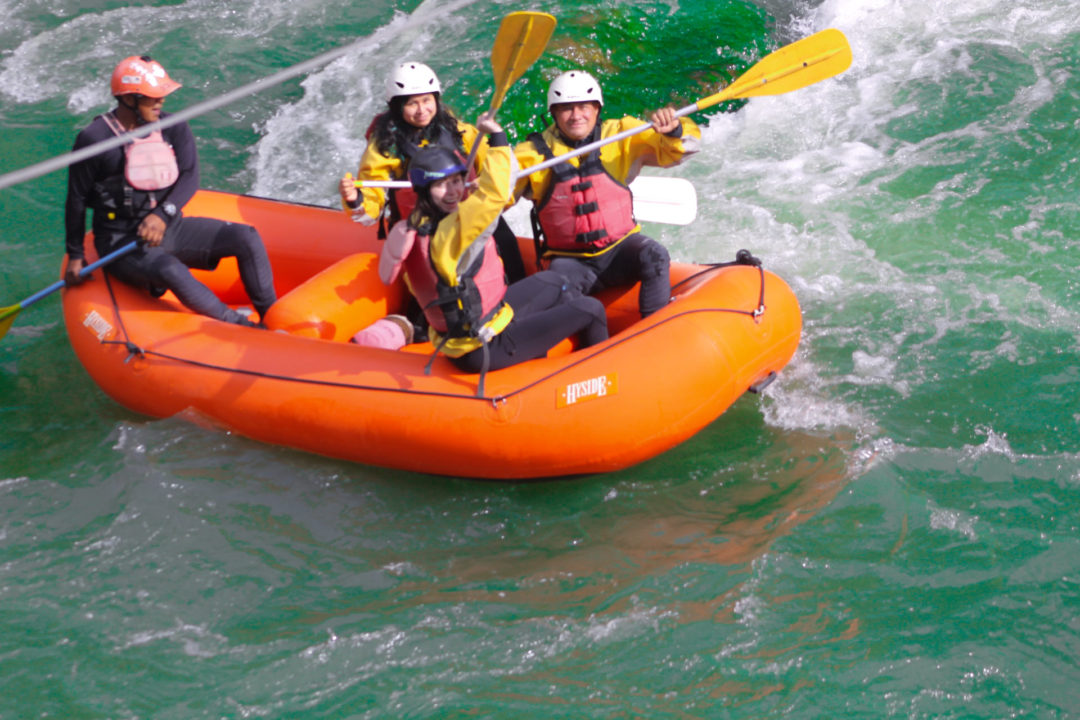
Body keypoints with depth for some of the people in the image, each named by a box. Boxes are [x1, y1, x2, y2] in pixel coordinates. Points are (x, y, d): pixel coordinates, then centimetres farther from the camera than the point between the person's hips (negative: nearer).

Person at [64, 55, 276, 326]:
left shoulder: (174, 129, 4)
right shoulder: (94, 139, -9)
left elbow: (190, 177, -6)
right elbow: (77, 199, -1)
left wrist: (164, 215, -24)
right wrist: (75, 255, 2)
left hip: (169, 228, 5)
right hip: (121, 242, -5)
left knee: (246, 238, -14)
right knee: (172, 273, -37)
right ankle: (243, 329, -29)